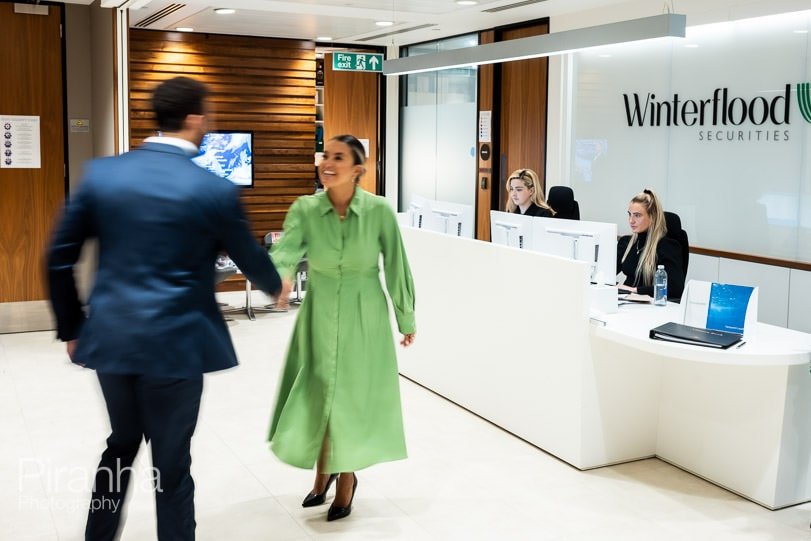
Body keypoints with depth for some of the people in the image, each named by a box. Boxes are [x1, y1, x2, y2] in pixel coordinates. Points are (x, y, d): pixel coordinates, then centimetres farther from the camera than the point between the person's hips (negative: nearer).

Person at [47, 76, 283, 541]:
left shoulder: (101, 173, 0)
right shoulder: (216, 191, -11)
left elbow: (60, 257, 4)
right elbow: (249, 257, 4)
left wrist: (71, 327, 15)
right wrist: (276, 285, 26)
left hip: (109, 337, 5)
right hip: (175, 343, -4)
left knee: (121, 443, 25)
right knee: (171, 462, 10)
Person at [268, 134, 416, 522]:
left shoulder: (379, 211, -12)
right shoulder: (305, 209, -9)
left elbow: (396, 267, -4)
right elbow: (287, 249, -26)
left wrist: (406, 319, 4)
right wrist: (279, 275, -49)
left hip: (364, 317, -2)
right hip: (320, 315, 2)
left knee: (353, 397, 6)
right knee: (315, 395, 9)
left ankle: (347, 476, 32)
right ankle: (322, 472, 37)